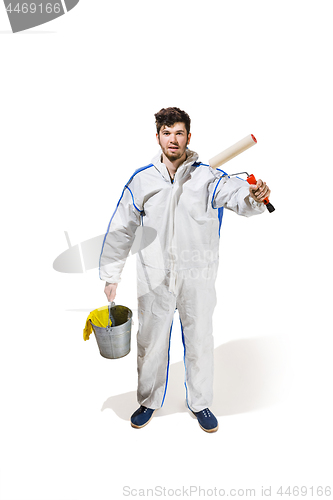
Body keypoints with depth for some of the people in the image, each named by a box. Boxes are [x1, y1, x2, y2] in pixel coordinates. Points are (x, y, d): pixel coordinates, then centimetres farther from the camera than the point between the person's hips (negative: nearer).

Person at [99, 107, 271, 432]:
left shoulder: (207, 177, -5)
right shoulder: (141, 180, 0)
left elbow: (237, 194, -23)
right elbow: (120, 230, 3)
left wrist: (255, 196, -48)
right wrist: (110, 275, 2)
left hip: (197, 277, -1)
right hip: (154, 278, 1)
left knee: (200, 342, 14)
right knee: (151, 342, 15)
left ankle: (200, 403, 40)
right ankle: (148, 402, 41)